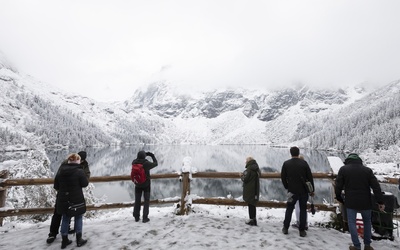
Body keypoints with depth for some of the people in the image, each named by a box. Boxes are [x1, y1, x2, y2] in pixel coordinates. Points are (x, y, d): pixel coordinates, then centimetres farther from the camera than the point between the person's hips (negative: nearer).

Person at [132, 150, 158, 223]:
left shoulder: (134, 163, -12)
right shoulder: (146, 163, -22)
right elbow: (155, 163, -5)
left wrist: (145, 154, 13)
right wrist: (152, 156, 9)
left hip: (138, 185, 4)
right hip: (146, 185, -3)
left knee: (137, 201, 17)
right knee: (146, 201, 9)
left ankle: (136, 217, 26)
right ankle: (145, 218, 7)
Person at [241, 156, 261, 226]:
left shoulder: (249, 169, -18)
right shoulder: (256, 169, 10)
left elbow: (245, 179, -19)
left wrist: (242, 176, 2)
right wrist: (244, 176, 14)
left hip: (249, 190, -8)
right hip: (255, 190, 9)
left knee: (251, 205, 1)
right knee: (253, 205, 16)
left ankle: (252, 219, 8)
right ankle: (253, 219, 24)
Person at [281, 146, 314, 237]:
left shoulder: (286, 164, -4)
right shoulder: (304, 163, -5)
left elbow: (283, 177, -2)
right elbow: (310, 177, -2)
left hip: (292, 191, 0)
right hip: (303, 191, 0)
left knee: (289, 209, 13)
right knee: (303, 209, 11)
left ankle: (285, 228, 17)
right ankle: (302, 230, 13)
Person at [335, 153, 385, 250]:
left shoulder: (343, 169, -4)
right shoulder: (367, 170, 2)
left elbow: (338, 186, -4)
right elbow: (376, 187, -3)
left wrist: (339, 198, 10)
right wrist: (380, 201, 0)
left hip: (351, 202, -3)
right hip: (365, 202, 3)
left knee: (352, 223, 7)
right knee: (367, 222, 20)